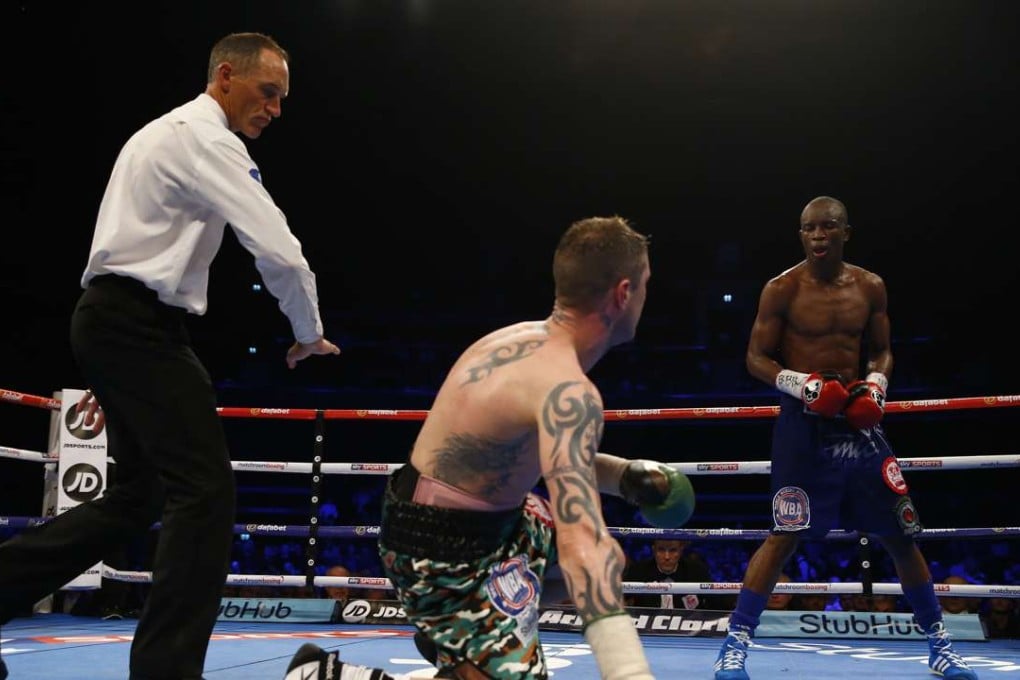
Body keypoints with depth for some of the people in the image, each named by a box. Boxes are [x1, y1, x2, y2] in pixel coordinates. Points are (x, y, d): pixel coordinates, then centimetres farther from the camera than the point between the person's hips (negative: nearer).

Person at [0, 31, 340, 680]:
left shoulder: (163, 133, 24)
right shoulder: (207, 139, -10)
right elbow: (279, 251, -18)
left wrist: (113, 368, 27)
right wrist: (309, 333, 0)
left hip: (109, 318, 10)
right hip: (140, 326, -10)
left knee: (139, 495, 15)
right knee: (204, 491, -10)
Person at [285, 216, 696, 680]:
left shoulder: (526, 336, 0)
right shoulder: (567, 389, -28)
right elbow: (581, 544, -42)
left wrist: (625, 475, 6)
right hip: (444, 554, -10)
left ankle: (459, 638, 31)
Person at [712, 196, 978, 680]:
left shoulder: (870, 287, 5)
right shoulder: (782, 289, -6)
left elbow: (881, 352, 15)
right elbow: (756, 358, -4)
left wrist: (875, 385, -6)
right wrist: (803, 384, -19)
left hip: (858, 421, 4)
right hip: (804, 422, -4)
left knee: (901, 533, 7)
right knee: (786, 534, -10)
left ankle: (938, 641, 23)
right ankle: (736, 640, -1)